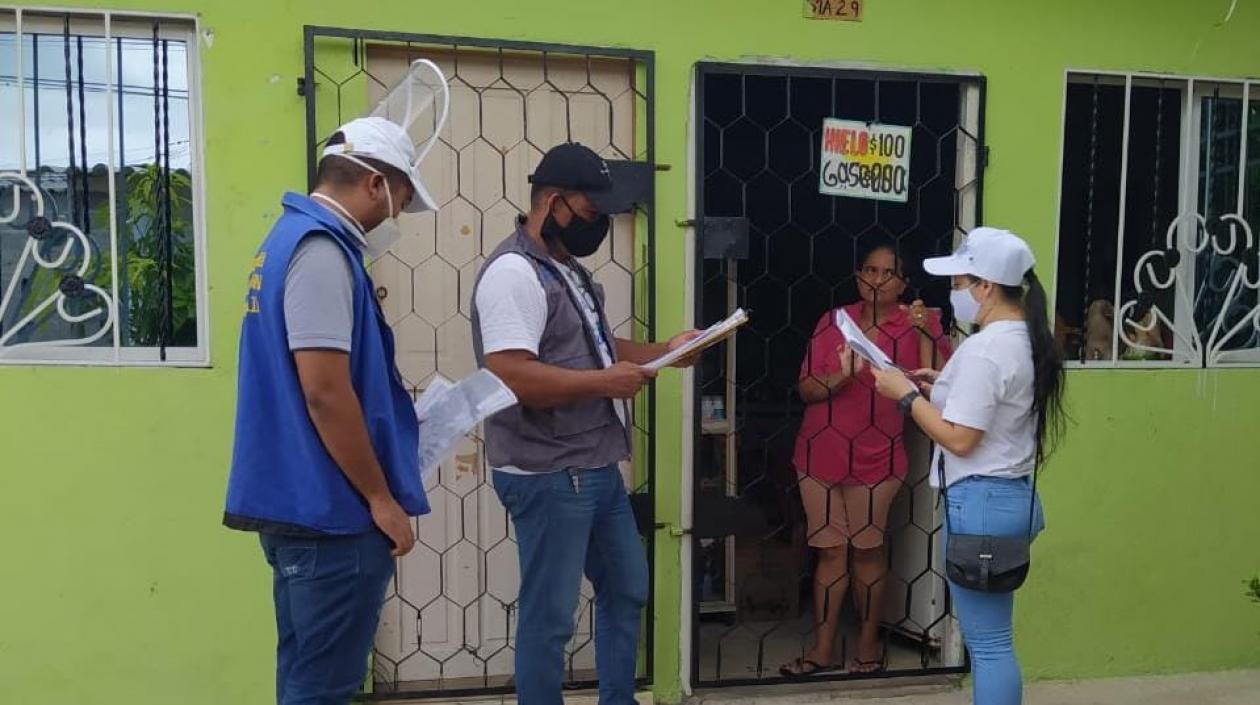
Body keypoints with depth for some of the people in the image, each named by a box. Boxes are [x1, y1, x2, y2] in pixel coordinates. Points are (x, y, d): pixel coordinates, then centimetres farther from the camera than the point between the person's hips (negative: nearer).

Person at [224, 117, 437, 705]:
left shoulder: (292, 237, 15)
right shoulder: (320, 249, -17)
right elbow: (326, 394, -23)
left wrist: (395, 419, 23)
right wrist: (382, 499, -15)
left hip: (297, 501, 10)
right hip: (329, 510, -10)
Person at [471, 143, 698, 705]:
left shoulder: (567, 270, 14)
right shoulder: (515, 272, -18)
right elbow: (507, 376, -28)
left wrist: (664, 352, 10)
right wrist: (604, 383, -21)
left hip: (597, 470, 11)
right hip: (549, 478, -11)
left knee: (628, 590, 22)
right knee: (550, 616, 3)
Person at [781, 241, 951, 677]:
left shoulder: (918, 325, -2)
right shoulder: (833, 321, 4)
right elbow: (806, 390, 0)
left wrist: (924, 333, -23)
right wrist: (841, 376, -18)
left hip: (876, 458, -3)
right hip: (820, 453, 3)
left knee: (867, 548, 6)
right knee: (830, 550, 9)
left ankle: (869, 645, 23)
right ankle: (822, 650, 17)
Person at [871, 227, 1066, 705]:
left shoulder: (985, 348, -19)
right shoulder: (1026, 340, 11)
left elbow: (960, 439, -22)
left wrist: (907, 395, -12)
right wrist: (944, 391, 13)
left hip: (979, 502, -10)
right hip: (1011, 496, 10)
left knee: (987, 642, 1)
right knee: (992, 638, 18)